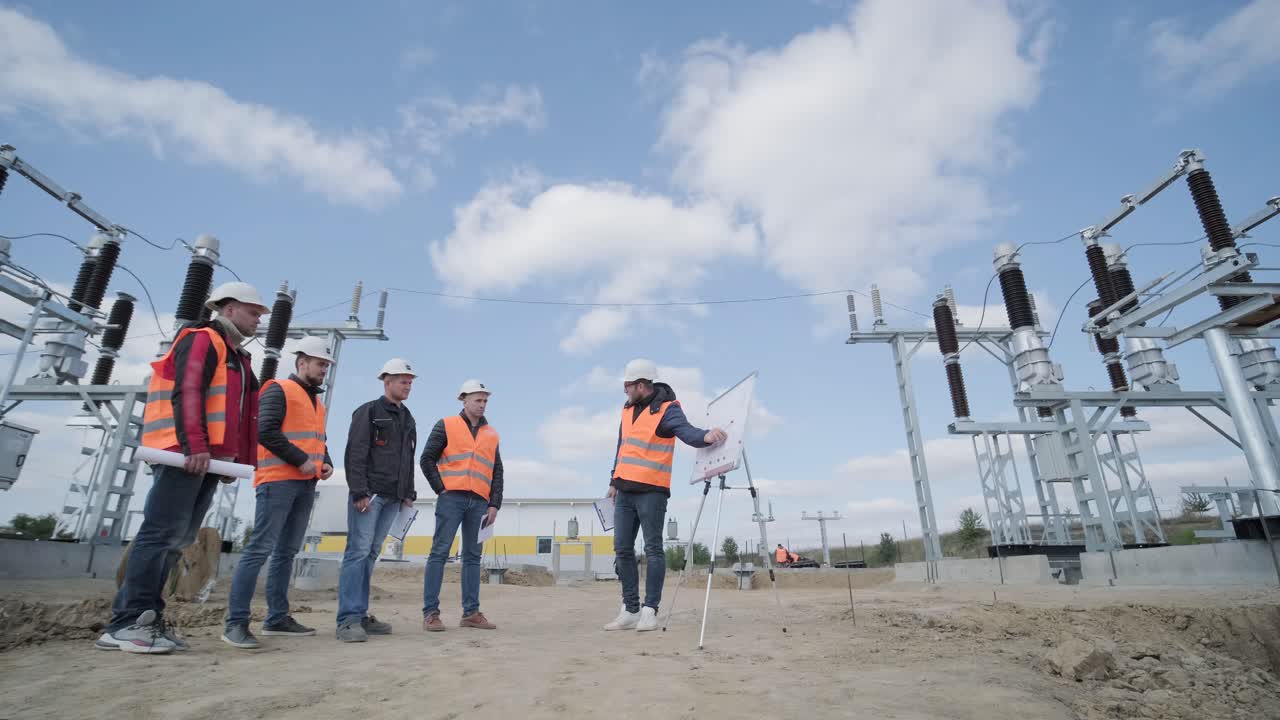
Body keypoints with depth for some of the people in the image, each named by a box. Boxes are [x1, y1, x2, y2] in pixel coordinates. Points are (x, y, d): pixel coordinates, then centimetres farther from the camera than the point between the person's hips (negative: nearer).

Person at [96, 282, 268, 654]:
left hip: (209, 458, 10)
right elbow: (186, 393, -15)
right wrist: (194, 446, -23)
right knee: (162, 534, -10)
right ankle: (125, 623, -6)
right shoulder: (201, 340, -3)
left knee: (178, 540, 9)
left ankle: (147, 617, 14)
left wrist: (235, 459, 17)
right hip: (185, 454, -9)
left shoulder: (236, 356, 26)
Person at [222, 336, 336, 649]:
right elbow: (266, 431, -15)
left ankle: (277, 618, 15)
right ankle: (236, 623, -5)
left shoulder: (317, 402, 22)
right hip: (278, 481, -8)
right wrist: (301, 460, -15)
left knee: (287, 552, 10)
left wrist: (325, 463, 6)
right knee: (260, 549, -10)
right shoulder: (279, 390, -3)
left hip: (306, 484, 8)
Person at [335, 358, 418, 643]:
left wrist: (409, 493, 15)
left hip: (393, 498, 7)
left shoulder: (408, 419, 20)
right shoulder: (368, 411, -1)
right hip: (369, 494, -7)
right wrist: (359, 492, -16)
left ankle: (361, 615, 12)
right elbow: (355, 454, -9)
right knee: (358, 551, -9)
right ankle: (348, 619, -7)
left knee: (371, 554, 8)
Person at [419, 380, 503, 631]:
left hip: (479, 502, 4)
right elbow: (427, 459, 1)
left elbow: (497, 472, 14)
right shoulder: (446, 426, 5)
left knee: (473, 556, 7)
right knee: (439, 552, -3)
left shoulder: (491, 434, 16)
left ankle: (471, 612, 12)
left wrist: (494, 505, 5)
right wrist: (441, 488, -7)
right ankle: (431, 612, 2)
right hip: (452, 498, -4)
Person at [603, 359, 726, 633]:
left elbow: (685, 430, -26)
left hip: (651, 492, -7)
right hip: (625, 491, 8)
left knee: (653, 549, -3)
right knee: (623, 550, 8)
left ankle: (650, 611, 5)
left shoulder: (667, 409, -8)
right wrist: (614, 481, 24)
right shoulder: (628, 409, 14)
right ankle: (630, 609, 17)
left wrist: (705, 436, -48)